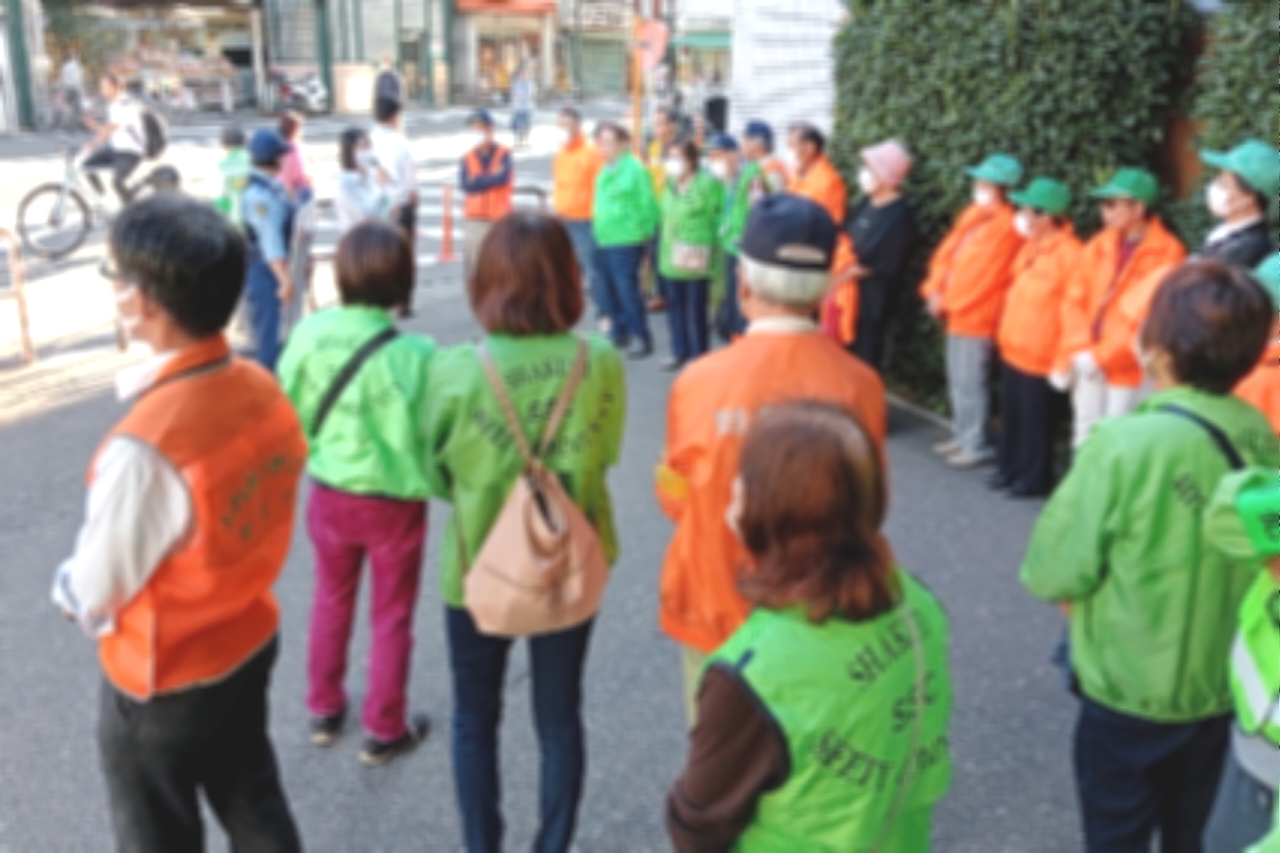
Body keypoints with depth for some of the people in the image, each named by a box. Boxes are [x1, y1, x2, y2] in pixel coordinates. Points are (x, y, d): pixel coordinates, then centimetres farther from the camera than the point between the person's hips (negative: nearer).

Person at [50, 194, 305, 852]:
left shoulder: (145, 447, -35)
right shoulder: (263, 390, -12)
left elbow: (96, 594, -19)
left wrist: (67, 587, 2)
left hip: (163, 683, -6)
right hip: (250, 642, 6)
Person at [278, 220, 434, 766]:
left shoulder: (310, 333, -14)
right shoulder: (412, 353, -25)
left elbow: (287, 411, -5)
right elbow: (426, 437, -22)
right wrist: (433, 485, -3)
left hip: (330, 493, 4)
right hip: (393, 502, -3)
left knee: (331, 602, 26)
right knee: (391, 617, 16)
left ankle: (324, 711, 41)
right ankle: (384, 731, 30)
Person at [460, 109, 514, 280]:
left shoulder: (503, 154, 0)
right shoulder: (468, 157, 6)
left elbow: (503, 178, -16)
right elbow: (465, 185, -7)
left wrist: (478, 180, -7)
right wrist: (491, 179, -12)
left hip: (500, 216, -2)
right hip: (476, 218, 2)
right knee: (472, 257, -1)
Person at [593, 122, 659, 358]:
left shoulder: (634, 169, -12)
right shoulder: (606, 170, 13)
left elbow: (647, 204, -12)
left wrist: (643, 233, -11)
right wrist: (597, 226, 16)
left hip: (626, 242, -9)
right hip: (605, 241, 9)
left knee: (627, 290, -9)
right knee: (609, 291, 13)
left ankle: (642, 339, 1)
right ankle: (618, 332, 27)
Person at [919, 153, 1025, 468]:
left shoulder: (1007, 226, -16)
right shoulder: (973, 214, 10)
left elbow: (986, 273, -17)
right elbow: (947, 251, 12)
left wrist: (949, 301, -11)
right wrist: (936, 291, 0)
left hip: (977, 315, -9)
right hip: (958, 312, 9)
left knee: (969, 381, -5)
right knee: (957, 379, 16)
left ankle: (977, 446, 5)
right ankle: (962, 436, 28)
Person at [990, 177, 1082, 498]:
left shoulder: (1069, 253, -16)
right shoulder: (1032, 245, 12)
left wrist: (1062, 354, -16)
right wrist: (1005, 332, 19)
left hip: (1040, 354, -9)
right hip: (1014, 347, 9)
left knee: (1035, 418, 2)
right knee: (1011, 412, 16)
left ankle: (1034, 477, 14)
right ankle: (1009, 467, 29)